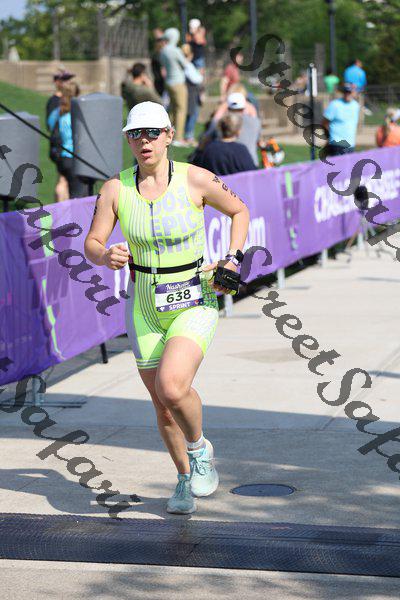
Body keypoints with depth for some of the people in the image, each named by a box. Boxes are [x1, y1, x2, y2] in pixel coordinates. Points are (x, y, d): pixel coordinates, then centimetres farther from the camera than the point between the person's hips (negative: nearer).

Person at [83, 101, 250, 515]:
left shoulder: (196, 180, -10)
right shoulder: (115, 189, -5)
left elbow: (239, 211, 6)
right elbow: (91, 244, -1)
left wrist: (231, 259, -6)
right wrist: (106, 256, -23)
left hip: (195, 303, -3)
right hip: (145, 307, 3)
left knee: (172, 387, -26)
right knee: (162, 406, 9)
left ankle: (199, 448, 6)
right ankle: (186, 479, 35)